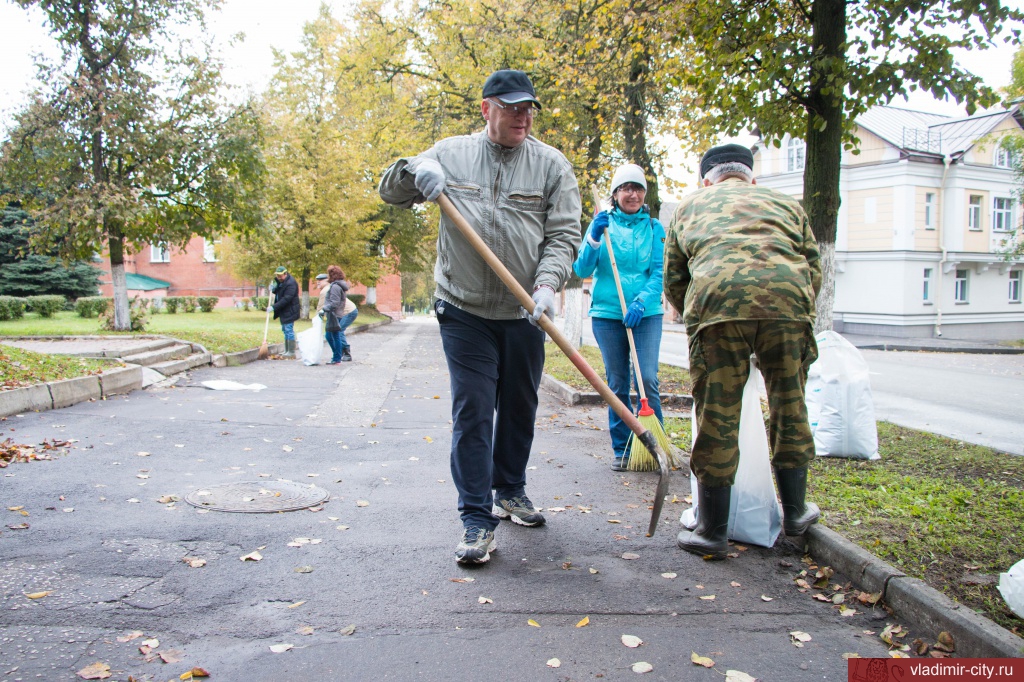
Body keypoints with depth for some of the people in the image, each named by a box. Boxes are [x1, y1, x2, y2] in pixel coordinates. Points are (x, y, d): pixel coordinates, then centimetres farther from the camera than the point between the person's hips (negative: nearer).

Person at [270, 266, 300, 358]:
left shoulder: (290, 284, -21)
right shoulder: (281, 281, 10)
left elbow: (286, 299, -26)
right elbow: (278, 291, 24)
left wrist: (274, 307, -26)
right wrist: (273, 289, 0)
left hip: (289, 311, -10)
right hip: (284, 311, 10)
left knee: (289, 330, -8)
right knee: (285, 330, 15)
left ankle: (291, 352, -4)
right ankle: (287, 351, 23)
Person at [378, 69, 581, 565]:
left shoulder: (552, 165, 2)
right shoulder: (451, 154, 4)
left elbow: (563, 235, -3)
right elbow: (391, 193, 11)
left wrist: (546, 285, -20)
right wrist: (415, 169, -12)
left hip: (524, 314, 2)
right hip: (463, 311, -1)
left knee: (519, 408, 14)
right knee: (472, 412, -5)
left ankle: (510, 491, 35)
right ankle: (476, 517, 3)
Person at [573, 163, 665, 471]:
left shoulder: (653, 227, 6)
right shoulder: (602, 224, 5)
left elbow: (658, 273, 1)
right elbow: (582, 270, 1)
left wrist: (641, 303, -14)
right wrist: (594, 238, -14)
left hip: (646, 313, 0)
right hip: (607, 314, 0)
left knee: (647, 379, -11)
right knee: (617, 385, 6)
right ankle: (622, 449, 17)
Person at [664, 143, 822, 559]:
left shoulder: (690, 205, 31)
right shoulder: (785, 202, 33)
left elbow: (673, 280, 24)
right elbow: (813, 269, 26)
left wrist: (696, 317, 38)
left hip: (716, 295, -1)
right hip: (788, 292, 2)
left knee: (717, 415, 5)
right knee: (789, 405, 17)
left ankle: (712, 531, 13)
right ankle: (795, 513, 32)